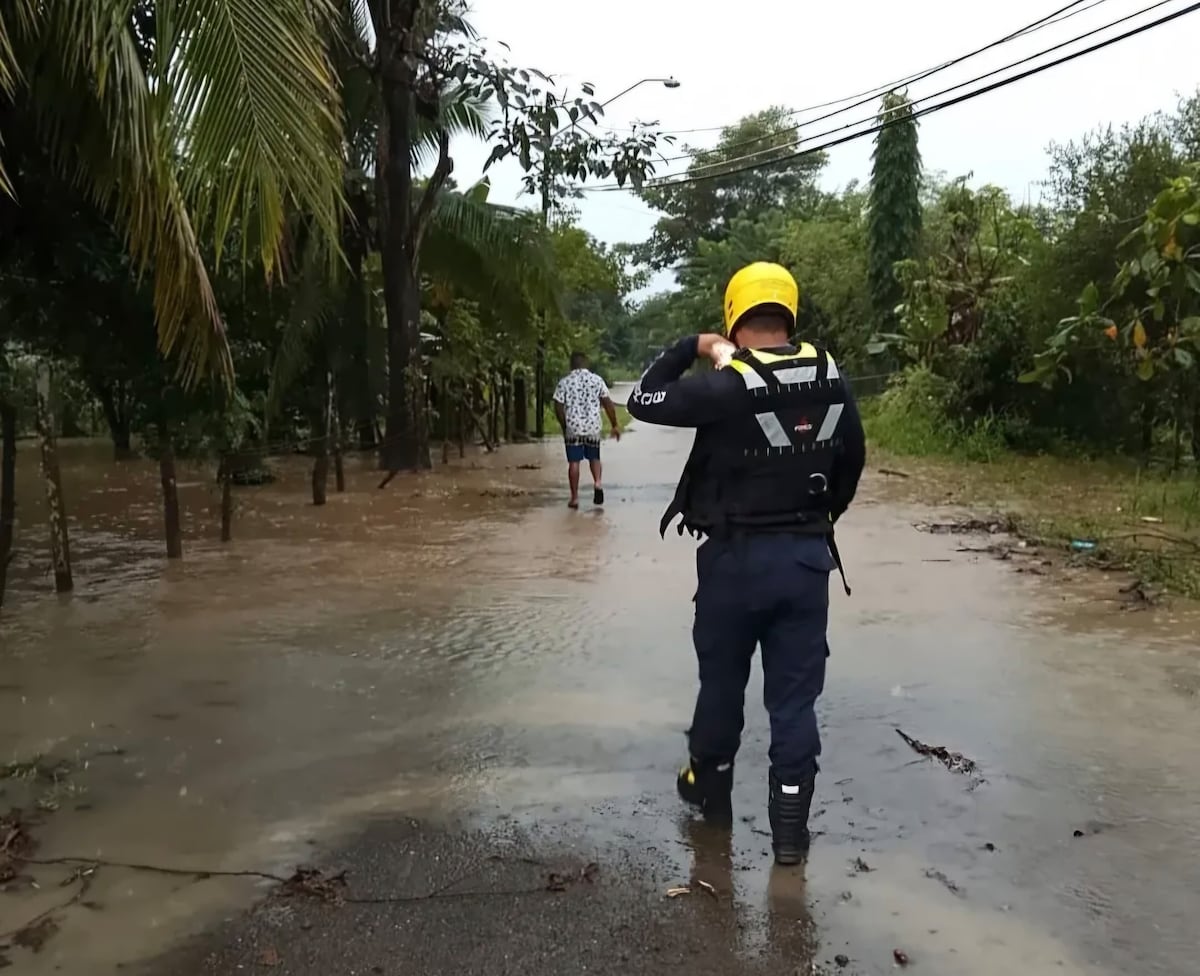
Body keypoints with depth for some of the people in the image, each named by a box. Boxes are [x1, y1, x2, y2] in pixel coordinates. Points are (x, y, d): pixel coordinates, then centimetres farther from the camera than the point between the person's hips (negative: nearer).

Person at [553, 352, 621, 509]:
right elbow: (608, 404, 1)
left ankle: (574, 498, 6)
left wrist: (564, 427, 10)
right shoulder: (597, 380, 2)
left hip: (572, 428, -1)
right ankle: (598, 482, -10)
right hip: (593, 427, 1)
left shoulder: (564, 382, -1)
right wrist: (615, 425, 9)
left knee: (574, 462, 5)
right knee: (594, 458, 17)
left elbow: (558, 408, -3)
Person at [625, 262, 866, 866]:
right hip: (809, 554, 4)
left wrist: (693, 347, 0)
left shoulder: (729, 385, -16)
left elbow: (644, 401, -9)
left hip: (737, 555, -3)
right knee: (795, 695, 9)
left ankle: (711, 789, 35)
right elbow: (852, 459, 11)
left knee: (721, 681, 16)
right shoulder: (832, 380, 1)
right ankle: (790, 826, 14)